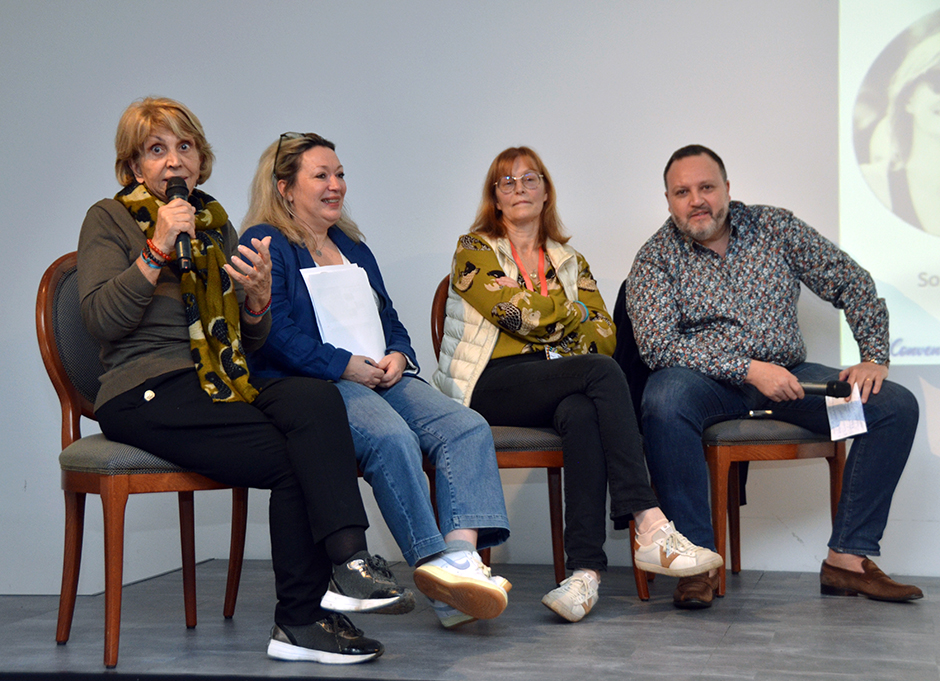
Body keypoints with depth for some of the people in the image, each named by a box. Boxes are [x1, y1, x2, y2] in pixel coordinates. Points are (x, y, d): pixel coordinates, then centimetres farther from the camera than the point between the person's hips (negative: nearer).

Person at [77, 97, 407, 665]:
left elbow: (251, 341, 19)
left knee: (317, 396, -29)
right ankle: (302, 620, -18)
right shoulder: (110, 219, 7)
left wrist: (258, 295, -3)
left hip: (220, 385, 5)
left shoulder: (216, 224, 22)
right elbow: (102, 319, -9)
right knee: (290, 460, -26)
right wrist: (158, 249, -13)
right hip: (145, 396, -5)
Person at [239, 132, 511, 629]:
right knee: (392, 437, -37)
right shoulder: (264, 245, 4)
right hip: (310, 384, -7)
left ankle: (461, 552, -40)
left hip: (379, 378, 7)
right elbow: (275, 333, -10)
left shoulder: (353, 246, 28)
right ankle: (437, 565, -39)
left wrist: (397, 356, 3)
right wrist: (347, 366, -16)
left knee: (467, 428, -21)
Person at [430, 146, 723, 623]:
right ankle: (650, 528, -41)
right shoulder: (474, 250, 9)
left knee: (581, 412, -36)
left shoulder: (570, 261, 24)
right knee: (601, 372, -32)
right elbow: (517, 311, -7)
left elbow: (604, 333, 10)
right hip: (490, 387, -4)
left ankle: (585, 570, -48)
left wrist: (551, 336, -8)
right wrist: (573, 314, 7)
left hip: (554, 384, 4)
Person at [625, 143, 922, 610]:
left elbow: (851, 283, 9)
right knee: (665, 401, -39)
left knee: (896, 406, -15)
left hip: (786, 373, 3)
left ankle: (848, 558, -14)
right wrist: (750, 370, -23)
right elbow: (658, 344, -15)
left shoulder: (777, 228, 6)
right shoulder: (655, 258, -2)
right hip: (706, 380, -3)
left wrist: (874, 358, -5)